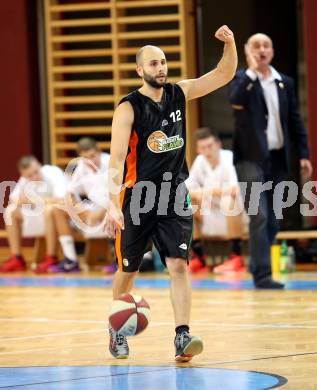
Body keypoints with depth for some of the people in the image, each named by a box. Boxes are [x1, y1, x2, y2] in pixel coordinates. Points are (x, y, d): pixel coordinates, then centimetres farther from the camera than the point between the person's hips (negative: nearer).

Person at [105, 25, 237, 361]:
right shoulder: (129, 108, -14)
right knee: (128, 270, 10)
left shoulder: (179, 94, 1)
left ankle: (182, 337, -18)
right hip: (137, 197, -3)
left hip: (173, 195, 3)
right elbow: (116, 159, -22)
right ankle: (117, 331, 32)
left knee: (178, 264, -11)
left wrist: (230, 44, -18)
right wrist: (113, 205, -33)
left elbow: (223, 75, 3)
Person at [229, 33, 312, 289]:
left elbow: (295, 121, 13)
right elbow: (236, 100, -24)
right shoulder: (242, 79, -1)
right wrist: (252, 70, -22)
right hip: (252, 158, -5)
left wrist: (304, 154, 6)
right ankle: (262, 275, -12)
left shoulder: (285, 83, 12)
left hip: (278, 158, 5)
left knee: (272, 220, 10)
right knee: (259, 217, -12)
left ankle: (258, 265, 26)